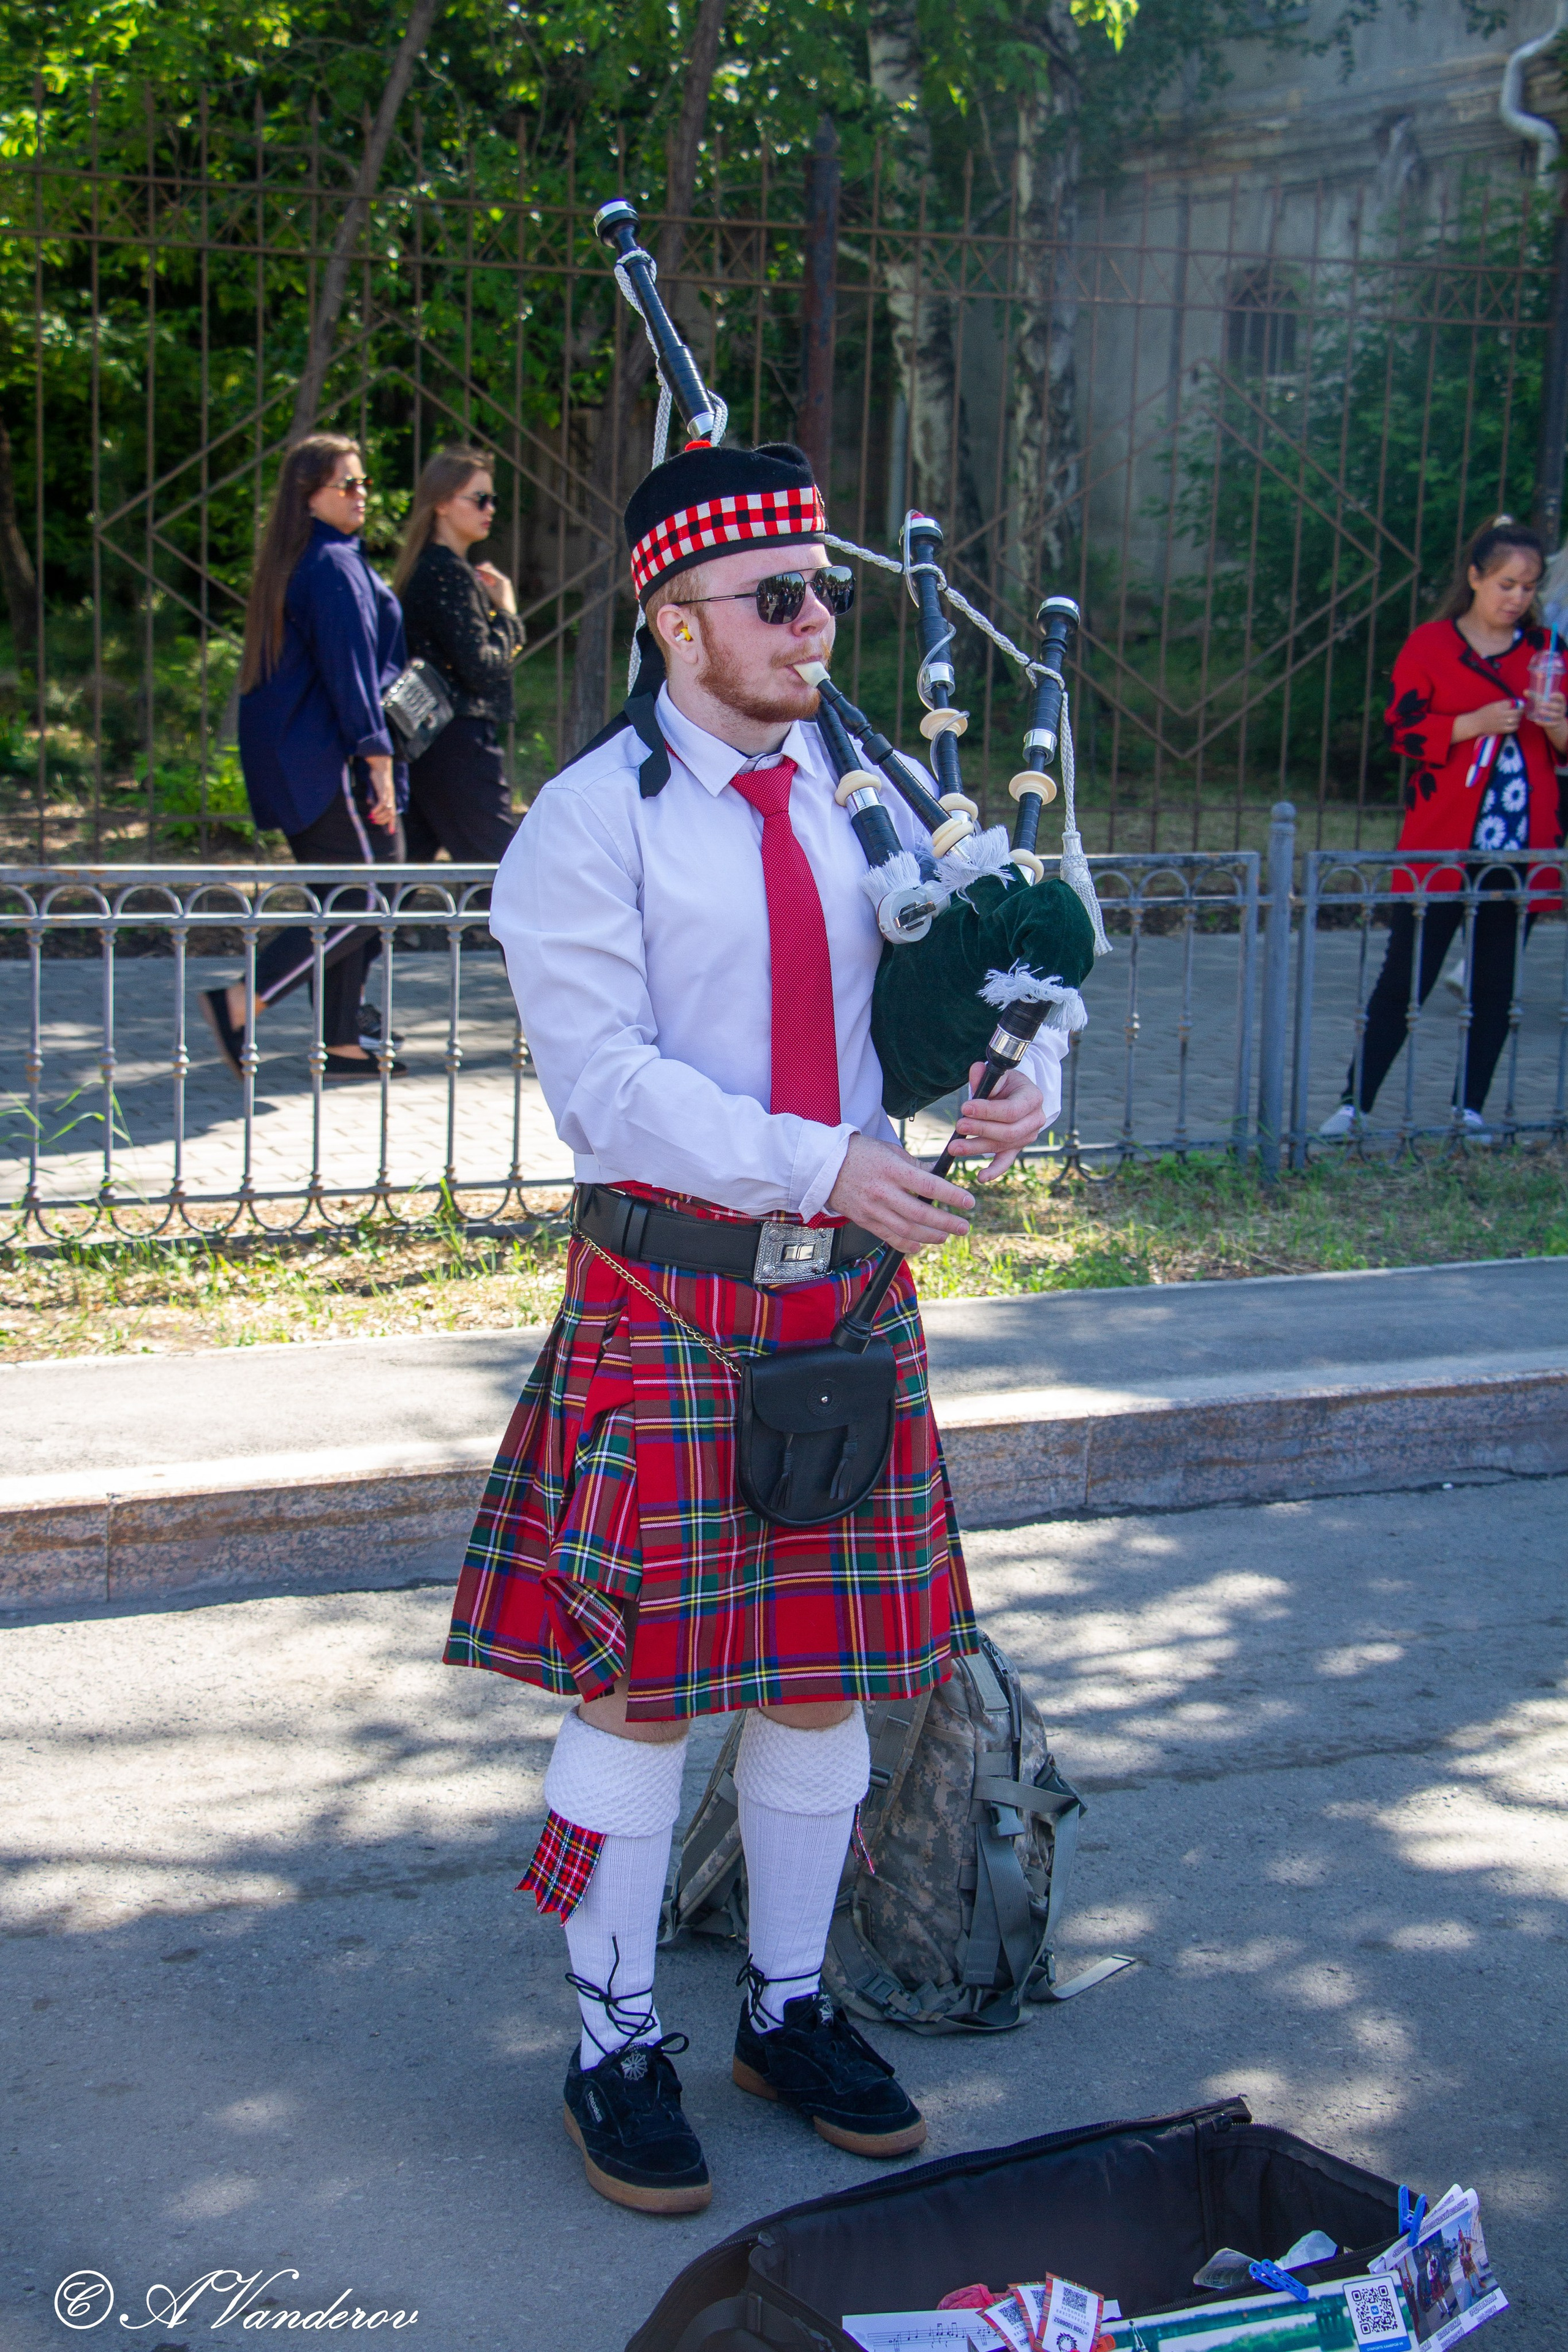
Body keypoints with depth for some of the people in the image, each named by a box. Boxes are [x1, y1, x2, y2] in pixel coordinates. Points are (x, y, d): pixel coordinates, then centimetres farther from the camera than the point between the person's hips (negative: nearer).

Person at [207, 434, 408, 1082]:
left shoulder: (292, 563, 16)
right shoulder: (334, 566, -14)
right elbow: (349, 669, -19)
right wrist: (378, 761, -19)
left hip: (293, 762, 10)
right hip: (333, 761, -10)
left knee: (344, 900, 12)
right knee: (370, 897, -7)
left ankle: (342, 1040, 13)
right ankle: (239, 1003, -11)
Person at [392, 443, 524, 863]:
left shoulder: (427, 567, 15)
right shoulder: (450, 573, -14)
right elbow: (482, 668, -18)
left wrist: (489, 598, 9)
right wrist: (507, 612, -4)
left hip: (424, 737, 10)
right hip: (460, 742, -10)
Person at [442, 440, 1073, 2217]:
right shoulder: (590, 822, -8)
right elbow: (603, 1080, -16)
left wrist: (1022, 1079, -10)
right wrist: (819, 1165, -24)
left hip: (851, 1294, 5)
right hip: (664, 1304, -5)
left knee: (829, 1673, 12)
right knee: (639, 1686, 2)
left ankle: (789, 2010, 31)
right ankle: (616, 2048, 19)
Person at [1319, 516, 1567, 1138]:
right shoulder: (1430, 644, 2)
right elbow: (1404, 729, -5)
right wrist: (1475, 725, -17)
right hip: (1441, 847, -3)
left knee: (1496, 984, 5)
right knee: (1406, 978, -2)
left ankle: (1471, 1109, 14)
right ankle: (1354, 1105, 4)